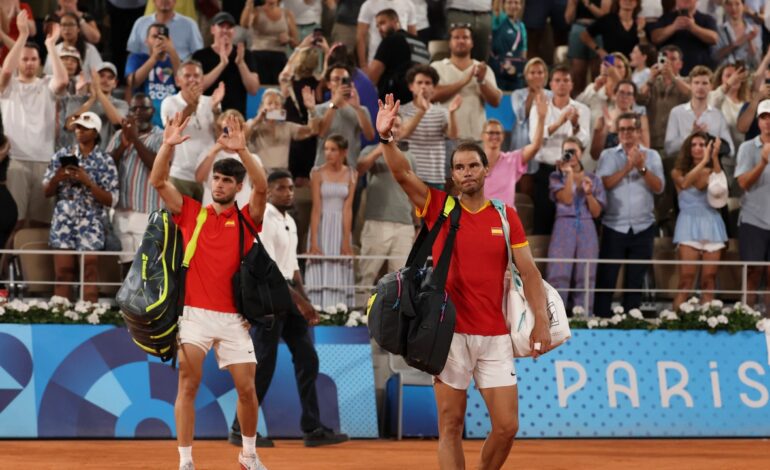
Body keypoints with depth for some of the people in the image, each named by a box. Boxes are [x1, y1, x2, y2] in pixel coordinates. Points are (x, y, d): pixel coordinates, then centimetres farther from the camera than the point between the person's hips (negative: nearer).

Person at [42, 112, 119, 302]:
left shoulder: (105, 161, 1)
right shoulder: (62, 155, 9)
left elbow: (111, 200, -4)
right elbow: (46, 192, 12)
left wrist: (87, 181, -14)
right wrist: (57, 178, -9)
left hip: (91, 225, -2)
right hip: (63, 222, 2)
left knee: (90, 274, -5)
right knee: (63, 273, 0)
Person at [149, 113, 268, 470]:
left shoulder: (247, 219, 5)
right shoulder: (190, 213, 8)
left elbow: (262, 187, -13)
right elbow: (158, 181, 0)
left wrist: (241, 150, -24)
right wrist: (168, 145, -14)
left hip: (233, 317, 0)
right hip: (195, 315, 0)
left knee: (247, 389, 3)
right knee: (188, 385, -10)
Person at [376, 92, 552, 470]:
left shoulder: (506, 216, 6)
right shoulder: (438, 207, 3)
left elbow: (529, 272, 4)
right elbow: (402, 174, -12)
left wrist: (541, 321, -7)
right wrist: (386, 138, -29)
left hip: (494, 336, 2)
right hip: (449, 333, -2)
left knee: (507, 426, -2)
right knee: (450, 425, 0)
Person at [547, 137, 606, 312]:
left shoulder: (593, 179, 12)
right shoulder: (557, 177, 8)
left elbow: (596, 212, 8)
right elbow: (566, 199, -9)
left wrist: (588, 193, -7)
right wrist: (569, 174, -7)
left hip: (587, 230, 2)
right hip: (564, 227, -2)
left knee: (585, 278, -1)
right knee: (558, 276, -10)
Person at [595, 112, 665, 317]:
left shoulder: (652, 156, 7)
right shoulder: (609, 155, 4)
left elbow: (659, 187, -4)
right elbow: (604, 183, -11)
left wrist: (642, 168, -17)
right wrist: (627, 167, -17)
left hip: (643, 227, 2)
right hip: (614, 226, -1)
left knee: (636, 279, 6)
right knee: (606, 277, -4)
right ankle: (600, 317, -1)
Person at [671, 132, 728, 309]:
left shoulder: (712, 172, 11)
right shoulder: (678, 172, 6)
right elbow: (684, 183, -17)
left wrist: (715, 158, -19)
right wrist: (704, 161, -22)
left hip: (712, 225, 2)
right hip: (689, 225, -2)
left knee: (709, 280, 0)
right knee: (686, 280, -12)